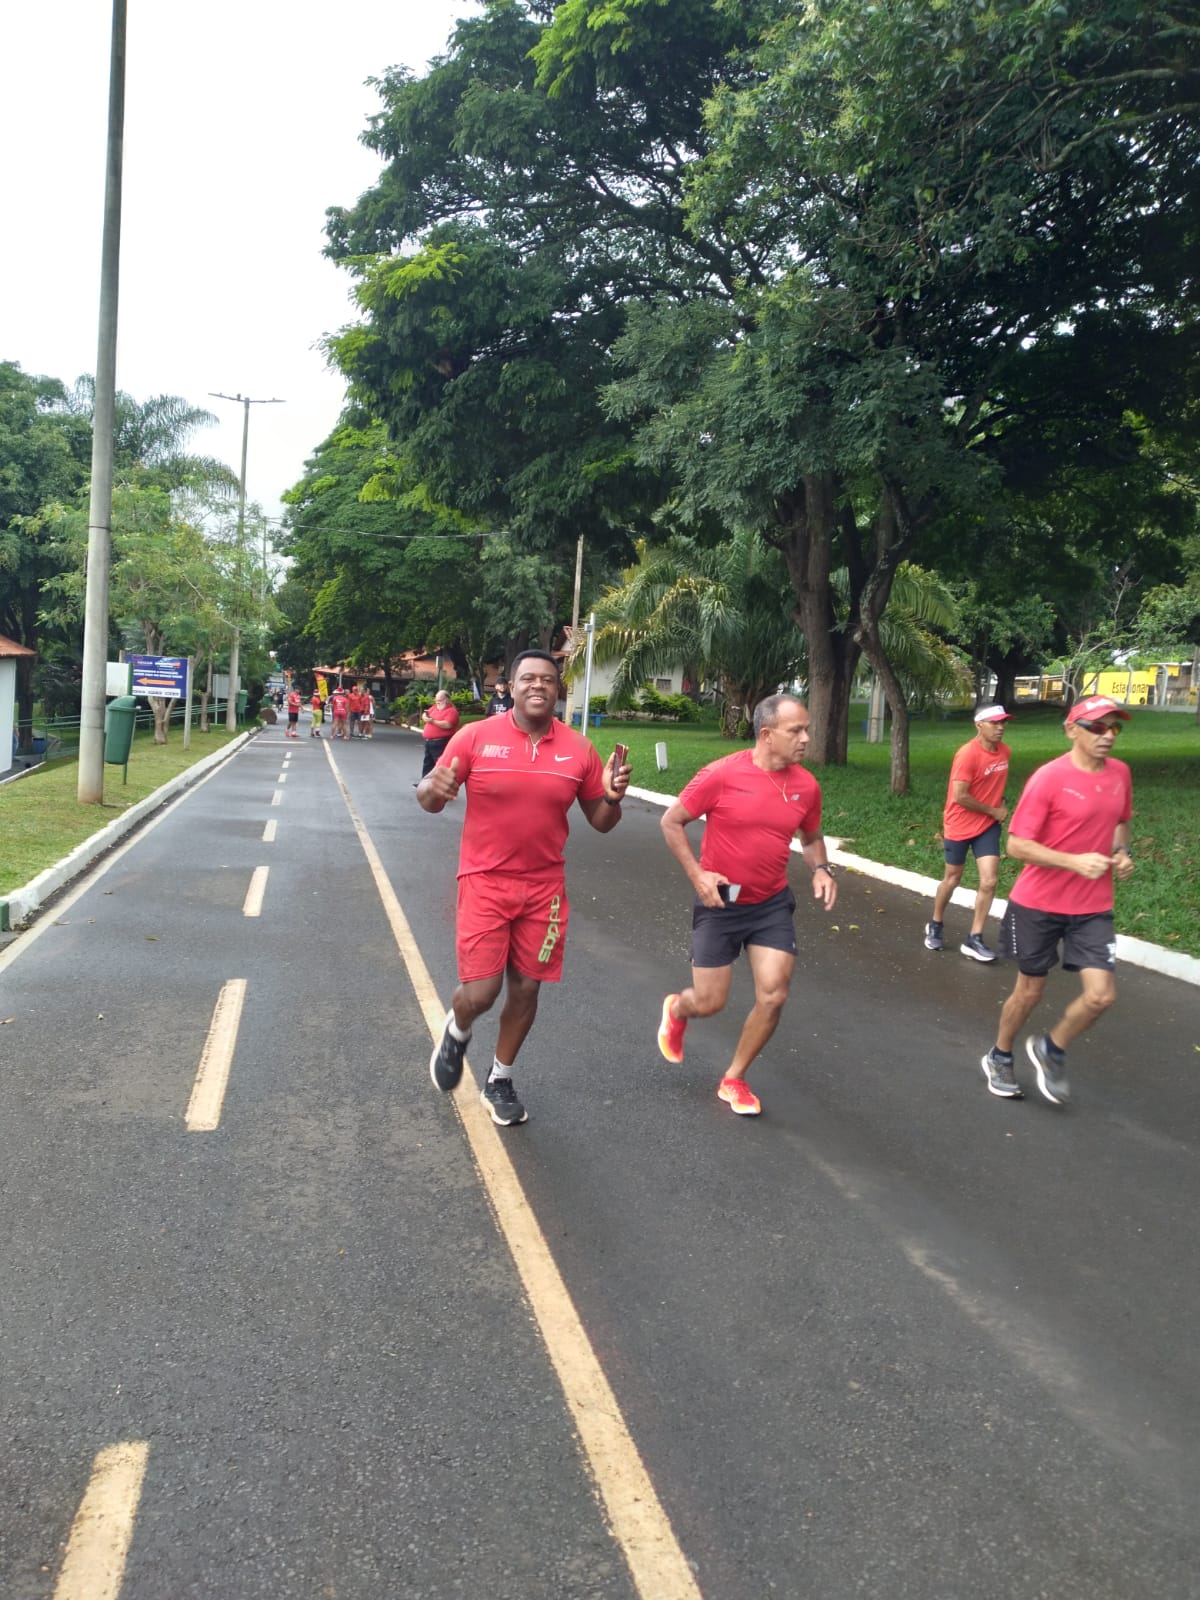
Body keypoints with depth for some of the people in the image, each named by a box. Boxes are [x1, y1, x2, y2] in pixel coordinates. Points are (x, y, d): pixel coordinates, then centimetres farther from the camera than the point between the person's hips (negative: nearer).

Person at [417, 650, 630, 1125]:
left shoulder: (579, 749, -2)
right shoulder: (476, 736, -9)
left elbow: (600, 822, 7)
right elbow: (429, 797, -2)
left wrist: (613, 798, -16)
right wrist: (434, 789, -26)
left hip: (544, 887, 3)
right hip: (485, 883, -2)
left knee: (526, 988, 9)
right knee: (481, 991, -6)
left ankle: (499, 1081, 33)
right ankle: (456, 1032, 32)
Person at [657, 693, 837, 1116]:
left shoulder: (806, 786, -4)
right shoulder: (722, 775, -18)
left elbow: (812, 836, 15)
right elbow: (671, 821, -8)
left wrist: (820, 869, -5)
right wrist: (697, 874, -17)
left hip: (772, 905, 4)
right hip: (720, 903, -3)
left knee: (773, 997, -4)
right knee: (710, 1003, 3)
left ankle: (734, 1080, 18)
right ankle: (676, 1009, 42)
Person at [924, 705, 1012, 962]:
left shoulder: (1005, 752, -1)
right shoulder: (968, 754, -22)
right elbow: (960, 797, -23)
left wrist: (1001, 805, 2)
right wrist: (993, 810, -14)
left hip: (988, 825, 5)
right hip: (960, 826, -5)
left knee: (989, 881, -6)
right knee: (952, 879, 11)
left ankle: (974, 939, 5)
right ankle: (935, 925, 35)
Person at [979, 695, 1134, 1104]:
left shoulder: (1120, 773, 1)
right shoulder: (1049, 778, -17)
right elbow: (1016, 845, -17)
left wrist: (1122, 852, 0)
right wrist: (1074, 861, -27)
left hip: (1093, 907, 4)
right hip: (1039, 903, -4)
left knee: (1100, 995, -5)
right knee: (1029, 990, 10)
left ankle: (1050, 1049, 23)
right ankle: (999, 1059, 35)